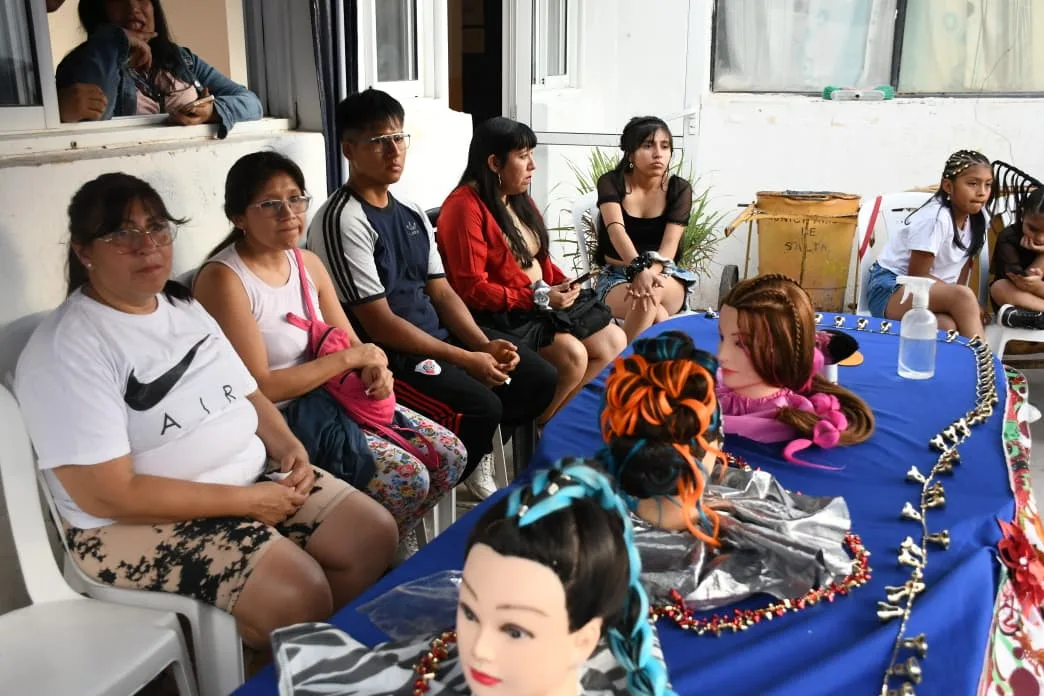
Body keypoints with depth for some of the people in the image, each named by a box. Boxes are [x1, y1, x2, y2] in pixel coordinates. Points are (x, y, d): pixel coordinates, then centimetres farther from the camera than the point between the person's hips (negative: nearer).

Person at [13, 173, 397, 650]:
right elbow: (108, 495, -22)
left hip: (251, 477, 8)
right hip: (135, 520, -8)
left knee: (373, 533, -3)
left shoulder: (185, 307, 9)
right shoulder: (66, 349, -17)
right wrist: (246, 502, -21)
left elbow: (247, 395, 15)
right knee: (298, 593, -26)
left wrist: (290, 449, -6)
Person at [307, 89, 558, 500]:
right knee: (480, 407, -28)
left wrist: (485, 344, -7)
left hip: (438, 337, 9)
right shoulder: (342, 221, -16)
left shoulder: (412, 215, 11)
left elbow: (442, 293, 10)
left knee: (540, 380, 3)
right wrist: (465, 359, -18)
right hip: (386, 356, -8)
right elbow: (379, 324, -19)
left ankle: (473, 459, 22)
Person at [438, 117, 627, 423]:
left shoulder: (518, 198, 13)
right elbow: (472, 289, -21)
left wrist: (562, 283, 0)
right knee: (572, 355, -26)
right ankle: (538, 425, -3)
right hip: (500, 315, -9)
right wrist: (539, 299, -22)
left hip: (544, 301, 9)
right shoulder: (464, 206, -16)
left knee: (614, 342, -2)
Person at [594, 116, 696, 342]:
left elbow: (669, 246, -15)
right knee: (647, 299, -36)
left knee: (651, 294, -36)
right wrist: (640, 269, -43)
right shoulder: (611, 182, -6)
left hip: (664, 275, 1)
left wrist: (649, 274, -37)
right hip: (616, 276, -1)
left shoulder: (679, 189, -3)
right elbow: (616, 230, -24)